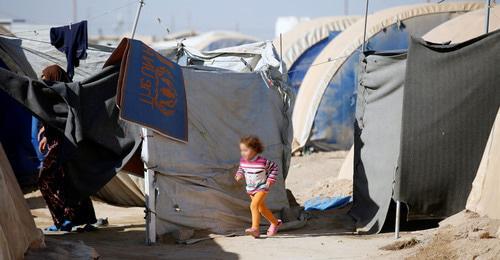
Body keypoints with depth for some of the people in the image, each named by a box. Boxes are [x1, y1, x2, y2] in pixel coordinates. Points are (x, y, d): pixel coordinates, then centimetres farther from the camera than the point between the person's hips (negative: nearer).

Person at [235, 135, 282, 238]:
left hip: (262, 188, -7)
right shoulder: (243, 161, -6)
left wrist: (271, 179, -13)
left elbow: (274, 167, -6)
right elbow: (241, 169, 16)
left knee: (254, 205, -25)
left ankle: (255, 228, -28)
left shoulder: (263, 161, -22)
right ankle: (275, 223, 41)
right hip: (251, 189, 7)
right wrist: (239, 175, -5)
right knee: (261, 208, 20)